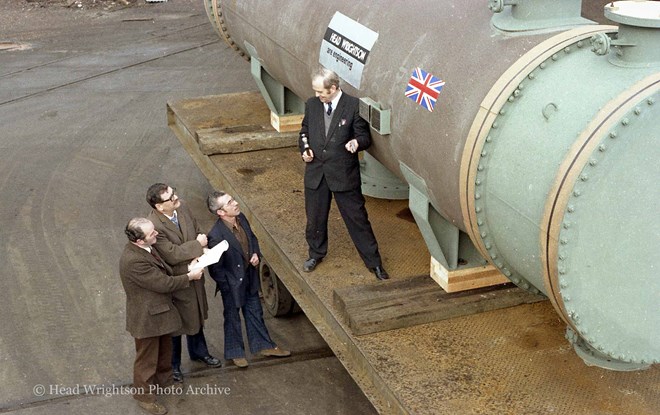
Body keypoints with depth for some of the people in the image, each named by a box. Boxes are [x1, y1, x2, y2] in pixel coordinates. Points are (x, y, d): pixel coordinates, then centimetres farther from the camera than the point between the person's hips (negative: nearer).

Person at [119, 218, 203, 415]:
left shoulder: (143, 249, -5)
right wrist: (189, 277, -14)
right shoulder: (134, 261, -35)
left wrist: (188, 268, -4)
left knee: (164, 350, 28)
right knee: (147, 358, 12)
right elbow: (164, 283, -27)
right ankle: (144, 396, 32)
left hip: (160, 311, 9)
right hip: (147, 317, -9)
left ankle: (164, 381, 51)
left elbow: (163, 271, 8)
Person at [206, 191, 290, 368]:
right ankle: (235, 353, 39)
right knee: (232, 317, 17)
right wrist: (227, 286, -14)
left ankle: (263, 346, 41)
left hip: (250, 276, 6)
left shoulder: (241, 219, -12)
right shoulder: (216, 236, -33)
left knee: (255, 313, 23)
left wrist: (256, 254, -8)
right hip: (232, 283, -6)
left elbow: (252, 238, 9)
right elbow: (215, 268, -23)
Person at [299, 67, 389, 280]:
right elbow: (304, 131, 16)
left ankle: (374, 262, 16)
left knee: (357, 218, 4)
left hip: (344, 173, -4)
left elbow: (364, 136, -8)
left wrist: (356, 142, -31)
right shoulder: (312, 105, 2)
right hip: (315, 172, 4)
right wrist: (304, 149, -3)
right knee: (315, 217, 18)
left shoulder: (353, 106, -11)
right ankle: (316, 253, 42)